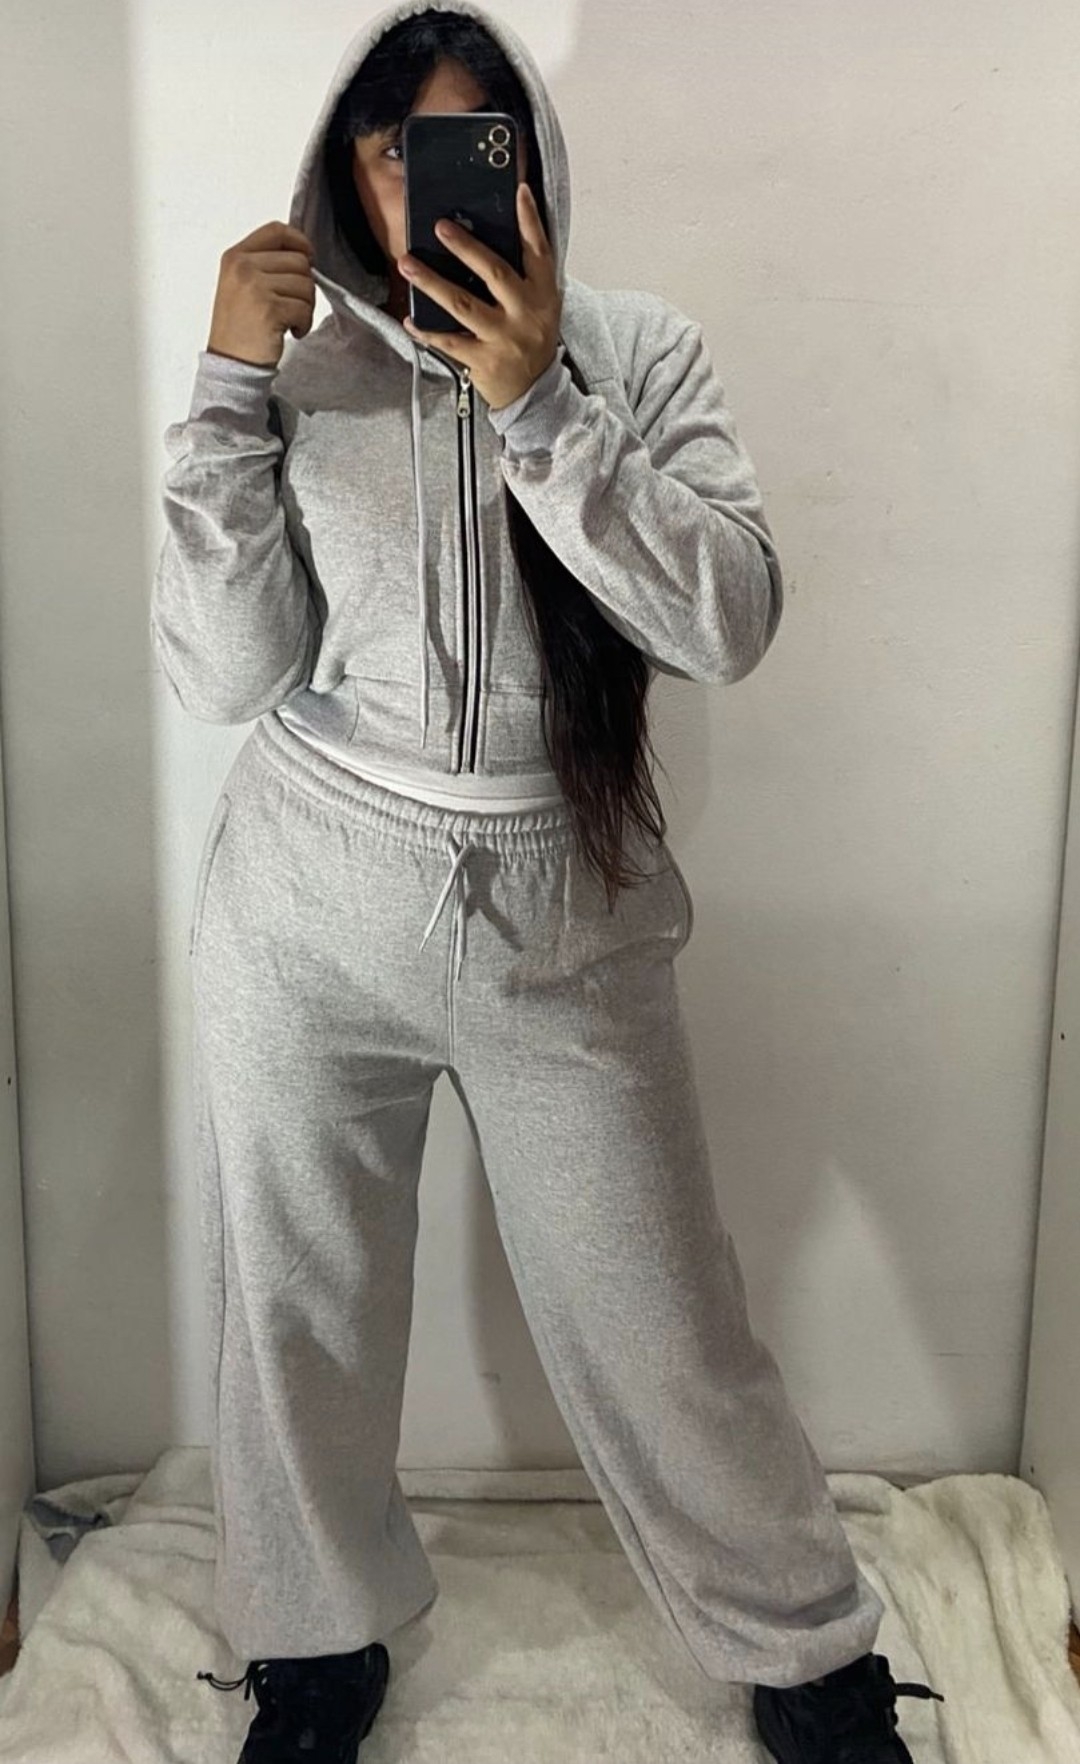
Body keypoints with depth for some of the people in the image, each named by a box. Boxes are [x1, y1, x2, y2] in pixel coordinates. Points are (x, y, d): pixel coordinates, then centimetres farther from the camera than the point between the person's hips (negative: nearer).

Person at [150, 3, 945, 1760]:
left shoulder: (639, 351, -1)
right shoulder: (299, 377, 1)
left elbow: (730, 622, -14)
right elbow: (223, 673, -8)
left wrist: (537, 403, -19)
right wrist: (229, 384, -13)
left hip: (566, 924, -1)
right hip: (307, 916, 2)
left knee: (661, 1330, 7)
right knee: (295, 1303, 14)